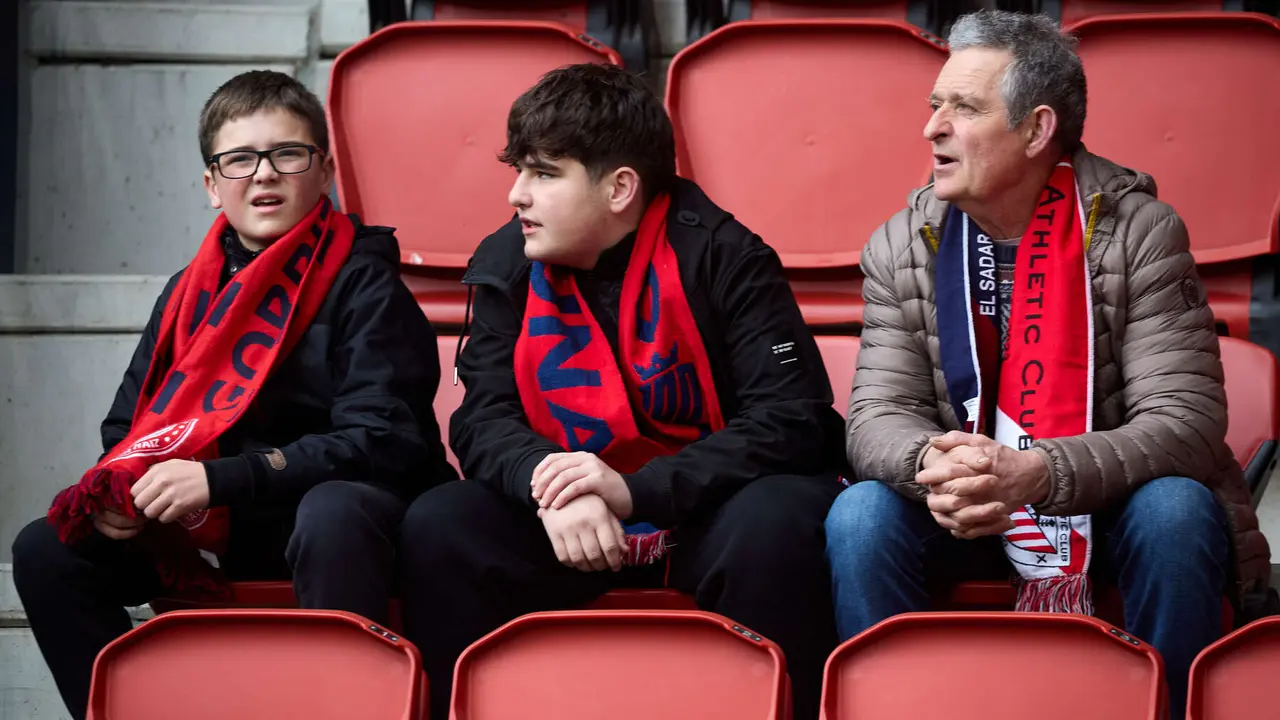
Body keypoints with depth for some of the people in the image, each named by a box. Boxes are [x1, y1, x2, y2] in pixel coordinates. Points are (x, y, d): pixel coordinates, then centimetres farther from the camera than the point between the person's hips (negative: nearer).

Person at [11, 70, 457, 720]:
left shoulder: (362, 286, -8)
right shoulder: (191, 293, 10)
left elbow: (381, 440, -18)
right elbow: (131, 425, 14)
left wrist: (222, 479, -25)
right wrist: (121, 490, -12)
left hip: (337, 511, -6)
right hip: (216, 525, 6)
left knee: (334, 513, -40)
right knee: (47, 552, -8)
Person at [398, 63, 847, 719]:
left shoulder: (720, 256, -15)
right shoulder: (507, 265, -2)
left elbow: (792, 419, -20)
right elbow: (484, 419, -4)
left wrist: (636, 490, -30)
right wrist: (548, 484, -29)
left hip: (708, 511, -3)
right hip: (572, 517, 3)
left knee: (774, 524, -35)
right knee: (438, 528, -20)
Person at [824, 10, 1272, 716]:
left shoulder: (1138, 232, -15)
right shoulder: (901, 247, -5)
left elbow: (1185, 419, -22)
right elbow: (879, 415, -8)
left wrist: (1036, 474, -38)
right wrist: (929, 463, -35)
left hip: (1109, 500, -2)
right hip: (962, 505, 2)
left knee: (1176, 513, -33)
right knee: (860, 518, -26)